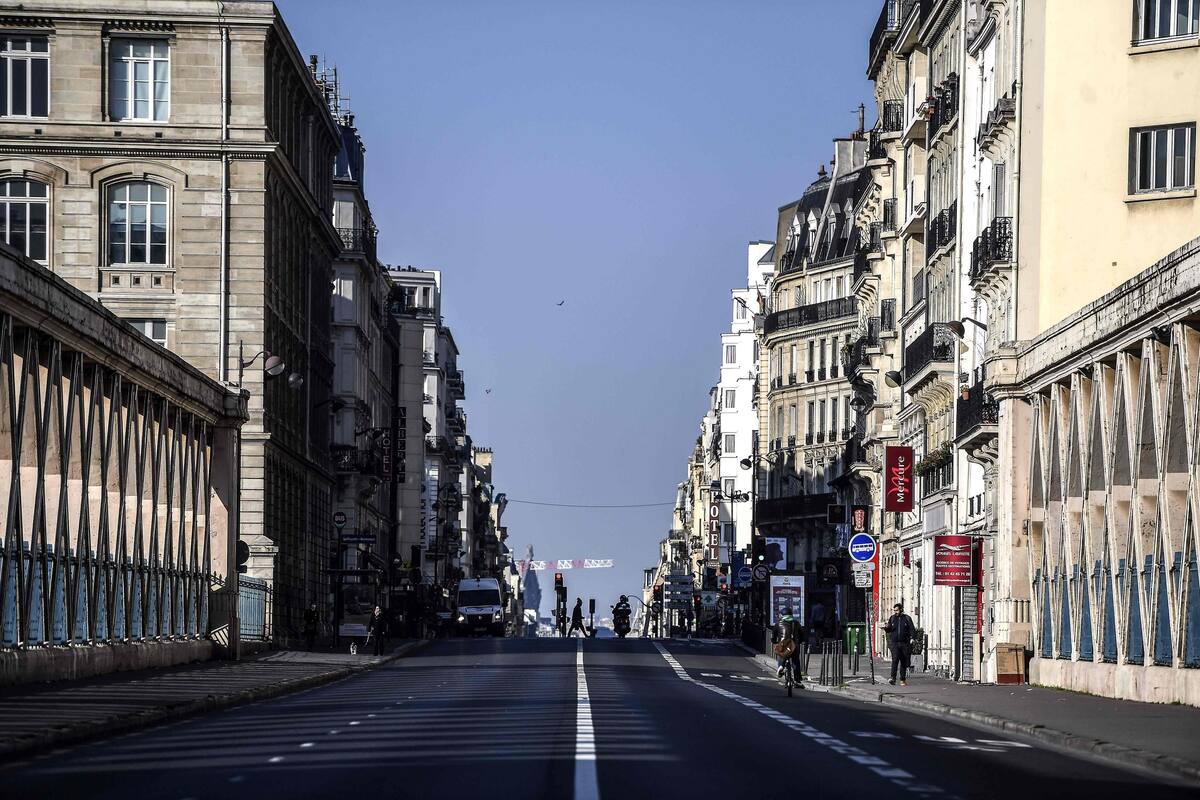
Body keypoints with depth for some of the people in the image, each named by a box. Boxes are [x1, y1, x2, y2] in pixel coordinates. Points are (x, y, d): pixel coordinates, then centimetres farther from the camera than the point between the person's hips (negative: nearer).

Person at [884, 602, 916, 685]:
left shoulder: (907, 618, 5)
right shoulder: (892, 618, 11)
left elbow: (912, 629, 2)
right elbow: (889, 629, 13)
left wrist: (912, 638, -14)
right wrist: (886, 628, -11)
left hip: (904, 643, 0)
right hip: (895, 643, 0)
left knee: (904, 662, 6)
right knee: (895, 660, -16)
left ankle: (903, 680, 16)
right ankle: (893, 679, -23)